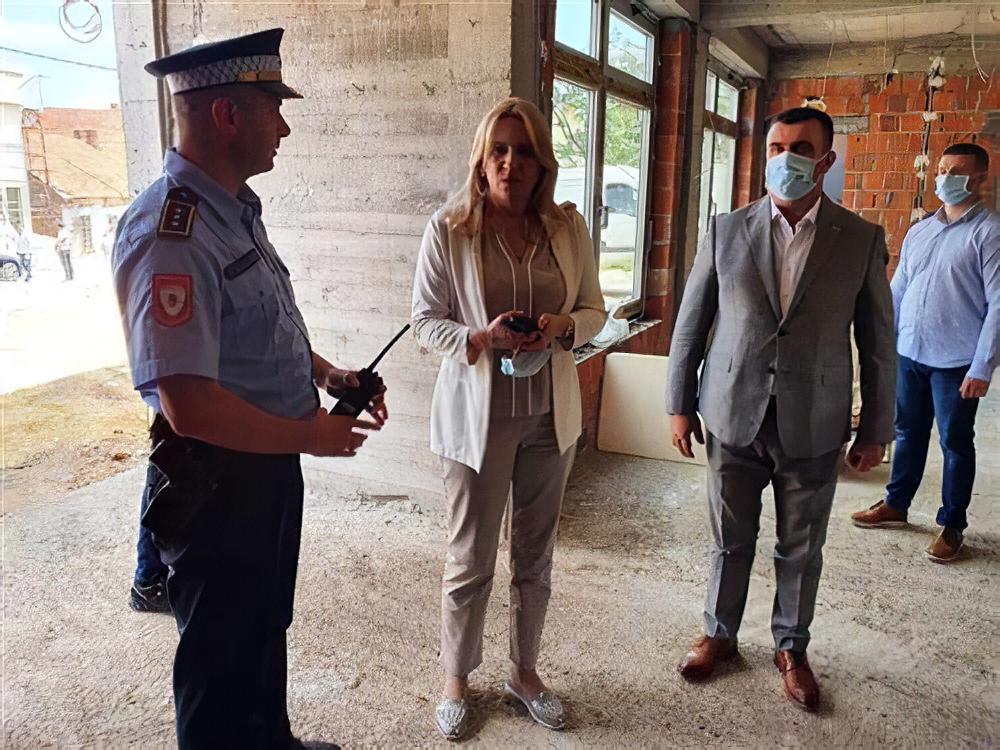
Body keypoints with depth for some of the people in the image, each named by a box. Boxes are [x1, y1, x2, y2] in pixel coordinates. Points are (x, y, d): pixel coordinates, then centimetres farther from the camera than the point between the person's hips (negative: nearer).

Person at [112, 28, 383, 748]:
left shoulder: (237, 209, 5)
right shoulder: (169, 235, -27)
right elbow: (189, 406, -31)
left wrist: (328, 374, 2)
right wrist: (310, 437, -19)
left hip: (272, 464, 10)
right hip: (219, 483, -10)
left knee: (267, 626, 28)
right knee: (224, 656, 13)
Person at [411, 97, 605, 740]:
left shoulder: (569, 228, -1)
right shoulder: (448, 229, -9)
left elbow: (595, 310, 7)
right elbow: (425, 320, -5)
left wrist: (562, 326, -16)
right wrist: (481, 338, -23)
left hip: (551, 414, 3)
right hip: (478, 415, -3)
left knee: (536, 557, 17)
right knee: (471, 562, 9)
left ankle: (526, 672, 39)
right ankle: (457, 679, 34)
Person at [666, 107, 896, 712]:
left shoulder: (862, 240, -3)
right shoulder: (727, 231, -1)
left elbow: (878, 344, 1)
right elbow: (691, 324, 3)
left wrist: (876, 429, 2)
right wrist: (680, 405, 2)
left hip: (813, 428, 0)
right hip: (734, 418, 1)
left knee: (802, 549, 15)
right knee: (731, 541, 14)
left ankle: (792, 649, 36)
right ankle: (720, 634, 36)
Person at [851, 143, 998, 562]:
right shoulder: (918, 232, 10)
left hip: (956, 362, -5)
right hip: (909, 354, 5)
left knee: (955, 444, 7)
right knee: (907, 433, 17)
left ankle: (951, 525, 21)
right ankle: (895, 505, 31)